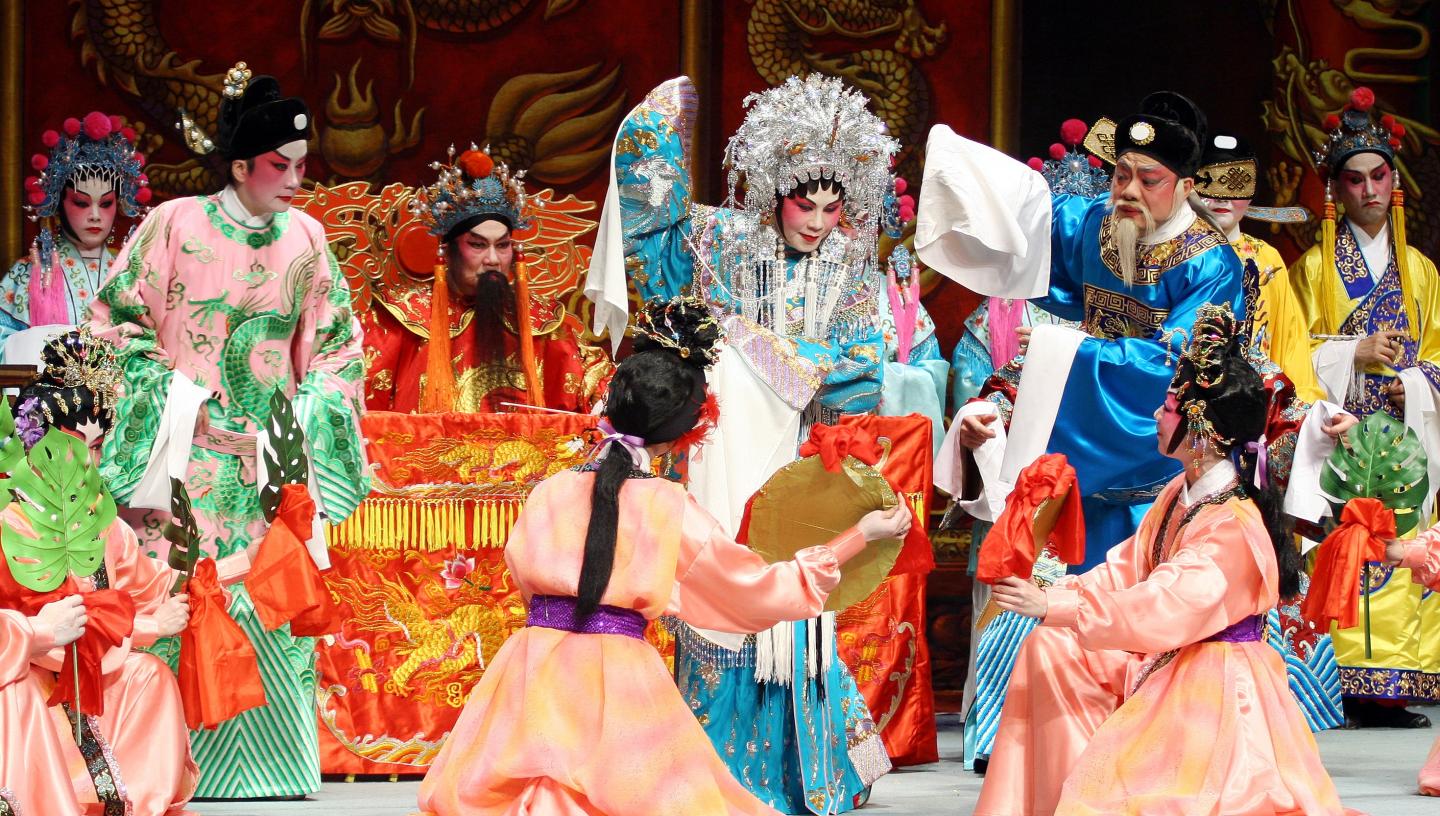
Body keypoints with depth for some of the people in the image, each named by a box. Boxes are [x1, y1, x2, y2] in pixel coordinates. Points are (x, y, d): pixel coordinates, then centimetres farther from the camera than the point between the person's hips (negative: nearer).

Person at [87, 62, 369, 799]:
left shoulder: (306, 240, 6)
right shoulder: (176, 225, -5)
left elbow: (335, 346, 14)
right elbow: (119, 322, 0)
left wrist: (307, 420, 2)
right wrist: (172, 402, -7)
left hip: (274, 462, 3)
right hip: (187, 458, -3)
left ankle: (269, 763, 4)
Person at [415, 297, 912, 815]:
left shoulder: (550, 493, 5)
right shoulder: (671, 510, -2)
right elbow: (764, 592, 7)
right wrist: (860, 536, 15)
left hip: (533, 673, 3)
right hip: (617, 682, -3)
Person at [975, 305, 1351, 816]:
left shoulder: (1234, 525, -24)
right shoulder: (1181, 494, 6)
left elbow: (1159, 607, -30)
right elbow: (1127, 569, 7)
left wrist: (1052, 608, -28)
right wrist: (1056, 596, -11)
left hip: (1212, 687, -9)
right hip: (1162, 665, 9)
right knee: (1048, 649, 2)